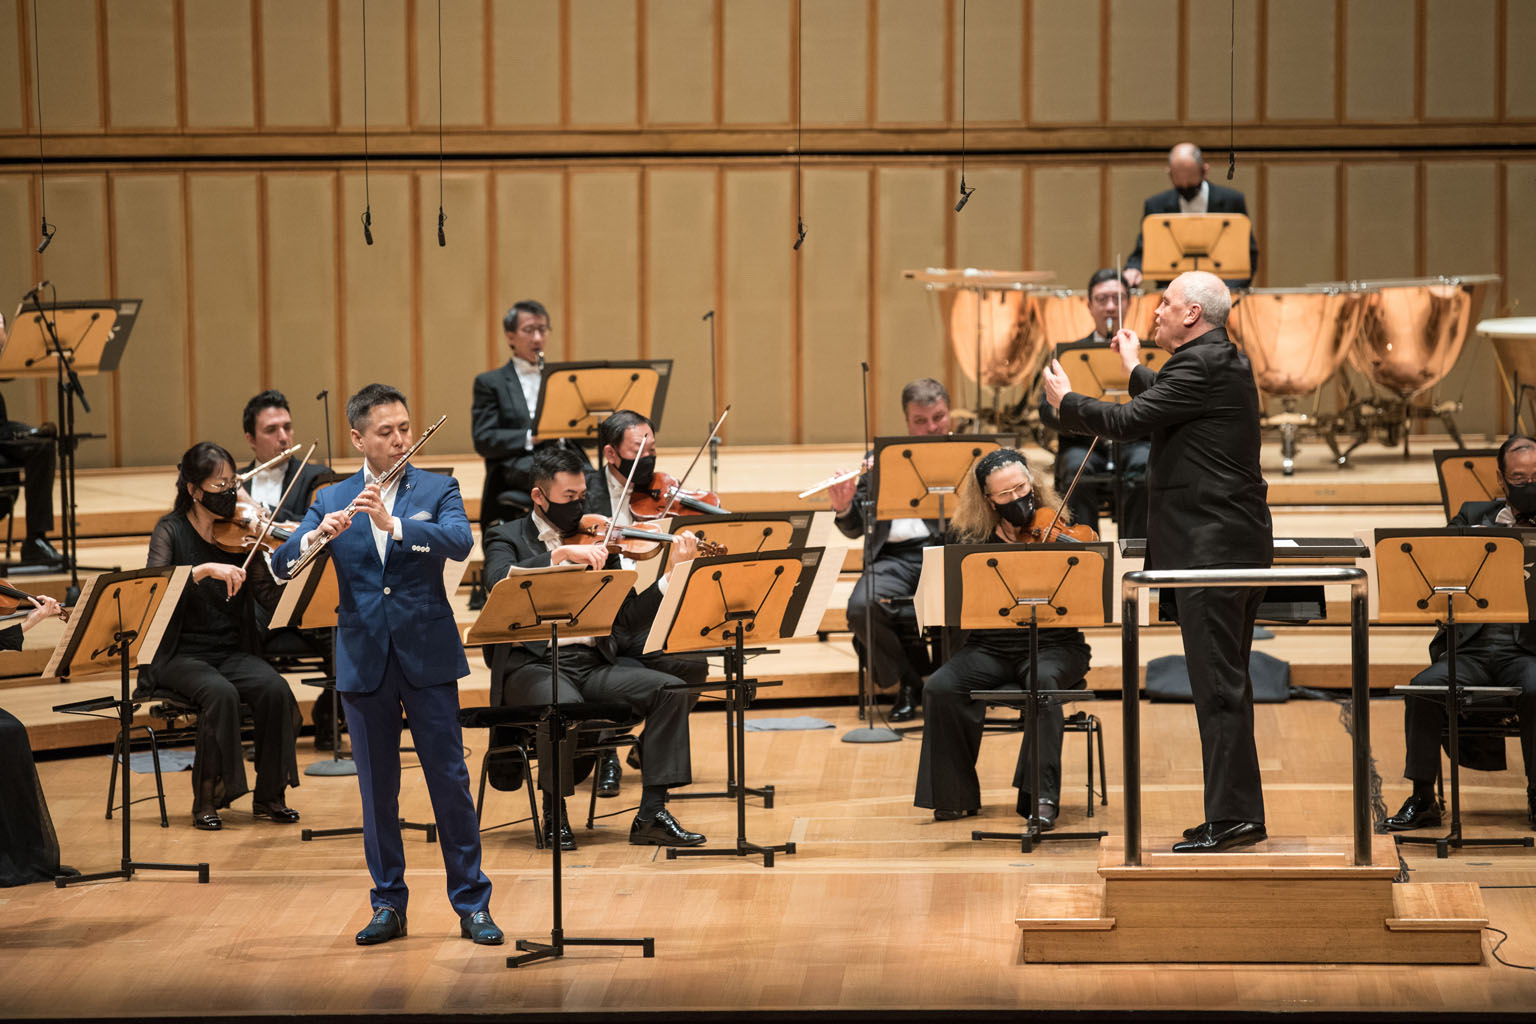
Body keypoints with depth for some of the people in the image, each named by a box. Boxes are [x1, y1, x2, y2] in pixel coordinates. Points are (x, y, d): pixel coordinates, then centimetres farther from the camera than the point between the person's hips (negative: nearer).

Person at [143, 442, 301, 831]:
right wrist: (205, 569, -34)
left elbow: (272, 598, -2)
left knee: (275, 689, -25)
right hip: (182, 654, -3)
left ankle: (269, 795, -10)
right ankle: (206, 799, -18)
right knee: (220, 693, -33)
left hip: (232, 652, 3)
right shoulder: (172, 530, -3)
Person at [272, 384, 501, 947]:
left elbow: (460, 541, -16)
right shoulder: (332, 501, 8)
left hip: (427, 655, -2)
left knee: (449, 779, -1)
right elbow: (282, 564, -1)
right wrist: (317, 536, -21)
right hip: (363, 661, 2)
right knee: (377, 788, 7)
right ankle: (388, 904, 16)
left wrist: (393, 523, -29)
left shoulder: (437, 489, 3)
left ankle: (472, 904, 6)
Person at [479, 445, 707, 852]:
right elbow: (500, 583, -17)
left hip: (593, 662, 5)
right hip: (533, 664, -5)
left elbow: (632, 602, 7)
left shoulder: (595, 540, 17)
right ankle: (555, 814, -14)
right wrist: (561, 554, -24)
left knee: (671, 690, -17)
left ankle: (652, 814, -15)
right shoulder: (508, 538, 7)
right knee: (565, 705, -37)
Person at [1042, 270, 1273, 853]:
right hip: (1238, 545, 11)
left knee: (1218, 683, -9)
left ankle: (1230, 816, -10)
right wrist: (1136, 370, 45)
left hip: (1211, 547, -11)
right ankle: (1240, 813, 17)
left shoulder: (1201, 365, -14)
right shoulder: (1228, 363, 16)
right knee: (1226, 681, 13)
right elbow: (1167, 407, 30)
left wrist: (1066, 402, 0)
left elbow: (1127, 422, -17)